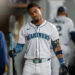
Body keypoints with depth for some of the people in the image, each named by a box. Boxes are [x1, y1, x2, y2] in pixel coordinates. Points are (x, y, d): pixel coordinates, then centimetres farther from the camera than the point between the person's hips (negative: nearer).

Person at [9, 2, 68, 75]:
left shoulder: (51, 27, 3)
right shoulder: (24, 28, 6)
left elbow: (56, 46, 4)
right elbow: (19, 46, 7)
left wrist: (62, 63, -3)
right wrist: (13, 51, -15)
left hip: (45, 65, -1)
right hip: (29, 64, 1)